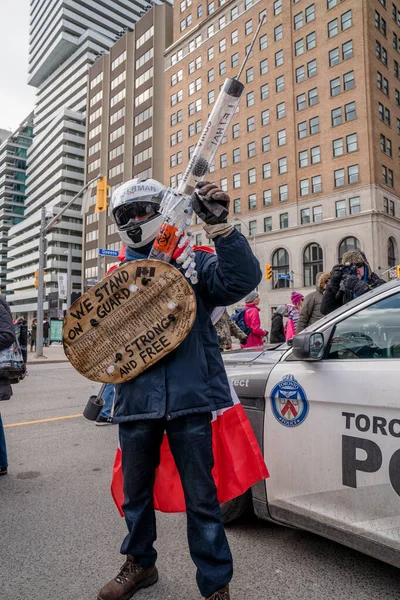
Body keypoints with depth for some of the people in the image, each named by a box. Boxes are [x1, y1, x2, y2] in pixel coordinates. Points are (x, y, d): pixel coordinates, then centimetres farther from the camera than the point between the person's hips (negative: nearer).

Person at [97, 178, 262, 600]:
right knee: (136, 493, 22)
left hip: (189, 399, -4)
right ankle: (139, 564, 48)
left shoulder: (193, 262, 2)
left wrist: (220, 226, -24)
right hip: (135, 402, 5)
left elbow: (241, 280, -15)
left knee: (201, 498, 7)